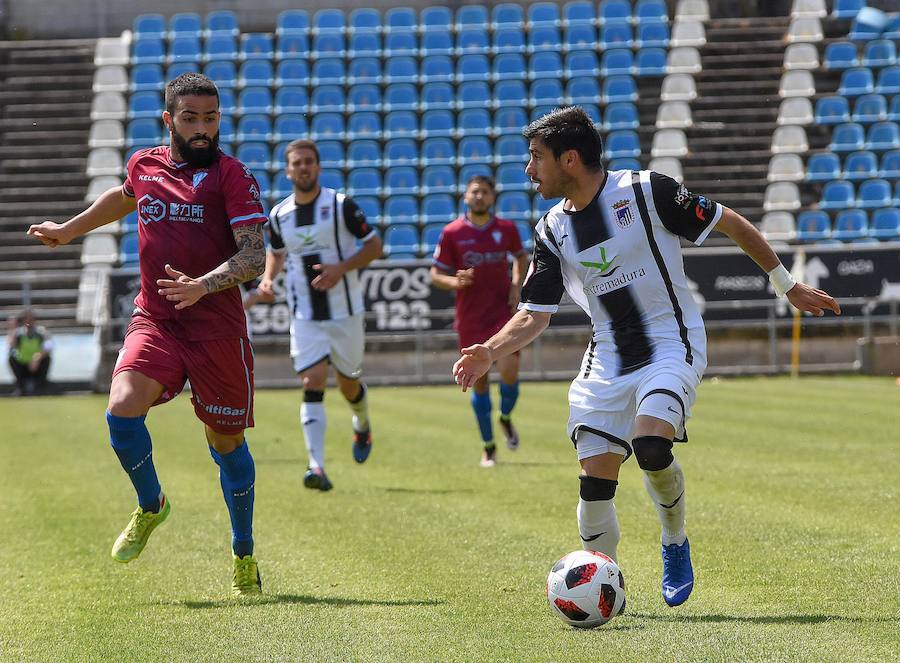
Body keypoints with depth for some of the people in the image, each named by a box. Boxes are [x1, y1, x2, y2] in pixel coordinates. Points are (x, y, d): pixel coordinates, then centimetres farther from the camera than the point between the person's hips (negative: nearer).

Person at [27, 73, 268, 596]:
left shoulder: (232, 175, -5)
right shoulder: (145, 166, 9)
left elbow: (255, 256, -13)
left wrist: (203, 286, -28)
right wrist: (71, 229, 41)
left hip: (218, 327, -3)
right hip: (154, 320, 3)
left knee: (226, 442, 5)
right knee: (123, 410, -21)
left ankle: (244, 554, 25)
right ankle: (151, 507, 7)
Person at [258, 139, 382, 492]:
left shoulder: (341, 205, -8)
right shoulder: (279, 215, 3)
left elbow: (374, 245, -4)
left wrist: (341, 268, -18)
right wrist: (268, 277, 2)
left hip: (345, 313, -1)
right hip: (305, 317, 1)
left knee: (348, 383, 13)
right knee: (312, 383, -14)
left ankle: (362, 425, 50)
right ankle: (317, 467, -23)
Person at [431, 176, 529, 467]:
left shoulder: (506, 229, 2)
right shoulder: (452, 233, -3)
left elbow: (521, 257, 21)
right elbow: (435, 275, 0)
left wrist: (517, 286, 4)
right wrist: (456, 282, -20)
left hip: (503, 310, 0)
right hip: (470, 319, 0)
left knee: (509, 371, -16)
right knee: (479, 381, 4)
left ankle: (506, 419, 17)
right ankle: (489, 448, 18)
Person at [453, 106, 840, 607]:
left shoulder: (645, 190, -11)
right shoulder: (553, 231, 4)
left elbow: (732, 224, -2)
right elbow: (535, 315, 4)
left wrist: (787, 285, 3)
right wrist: (490, 351, -15)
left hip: (672, 344, -5)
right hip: (607, 357, 5)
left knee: (651, 447, -27)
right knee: (595, 479, -5)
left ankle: (676, 543, 1)